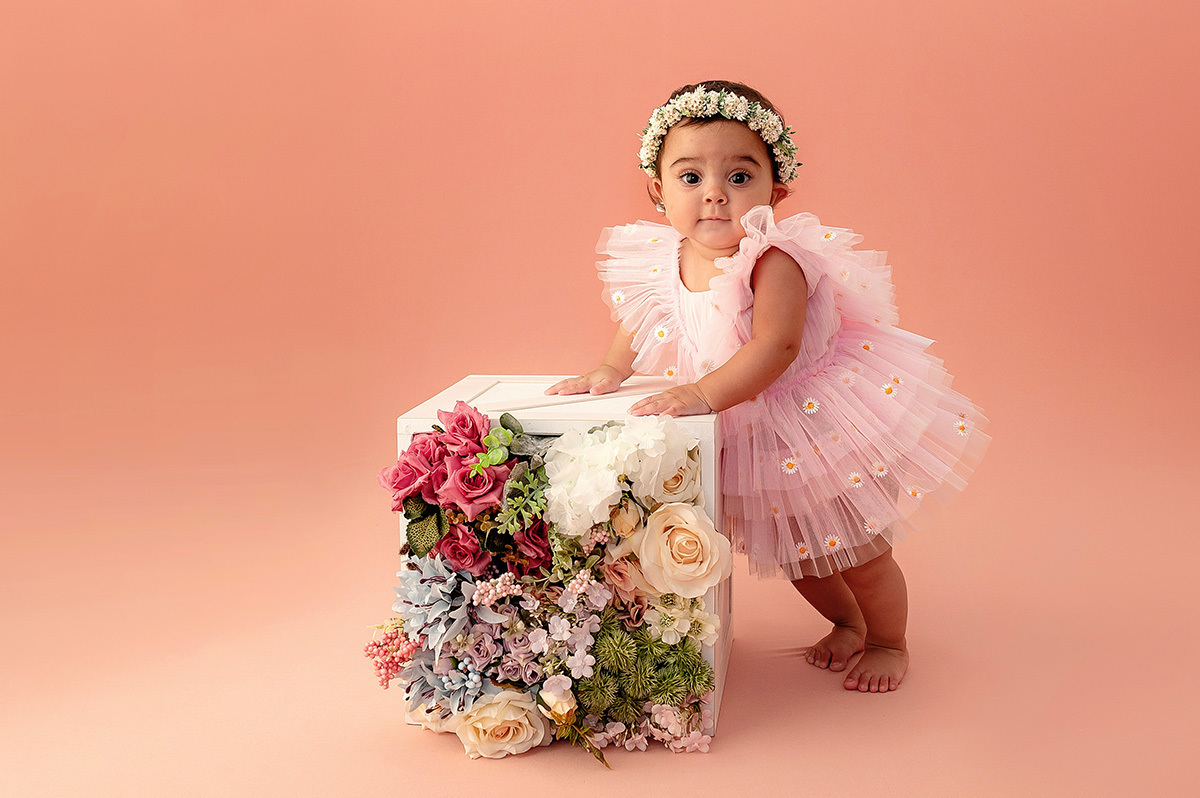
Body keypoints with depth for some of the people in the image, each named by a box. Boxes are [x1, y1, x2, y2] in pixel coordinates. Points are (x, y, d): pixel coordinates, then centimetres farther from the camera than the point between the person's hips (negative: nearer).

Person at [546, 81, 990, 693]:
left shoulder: (773, 260, -29)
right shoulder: (664, 260, -9)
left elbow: (776, 347, -38)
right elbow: (641, 321, 11)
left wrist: (705, 393, -42)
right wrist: (610, 370, -2)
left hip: (826, 419, -6)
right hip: (756, 435, 7)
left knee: (858, 554, 8)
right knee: (794, 552, 22)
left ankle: (888, 642, 37)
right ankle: (846, 622, 50)